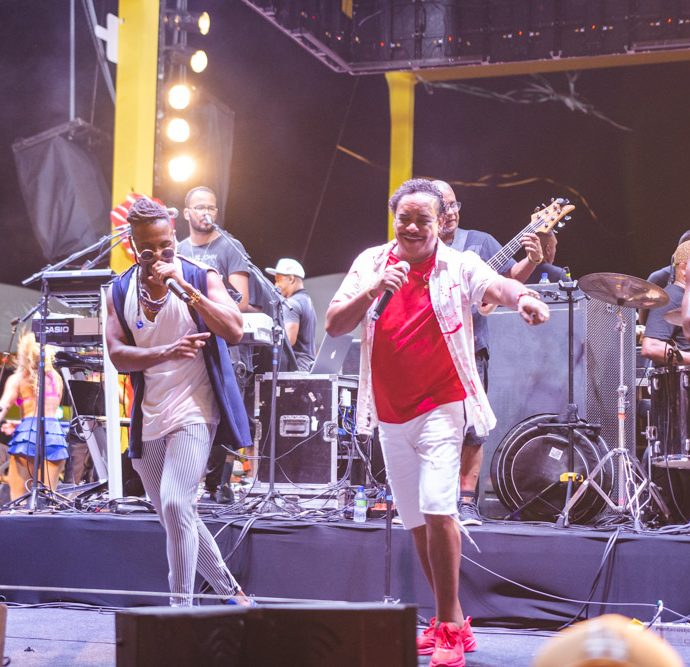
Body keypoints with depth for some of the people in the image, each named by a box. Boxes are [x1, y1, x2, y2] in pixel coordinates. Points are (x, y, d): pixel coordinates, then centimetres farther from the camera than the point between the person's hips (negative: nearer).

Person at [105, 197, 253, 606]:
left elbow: (235, 331, -15)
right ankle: (231, 592, 31)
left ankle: (182, 608, -16)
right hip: (149, 419, 5)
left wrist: (184, 288, -22)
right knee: (176, 518, 14)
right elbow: (117, 354, -4)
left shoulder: (201, 276, -3)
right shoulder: (121, 291, 5)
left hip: (194, 413, -5)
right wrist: (167, 352, -21)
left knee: (175, 504, -23)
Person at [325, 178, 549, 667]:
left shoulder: (458, 266, -7)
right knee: (417, 523, 12)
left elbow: (496, 284, -27)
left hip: (441, 407, -5)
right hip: (391, 416, 5)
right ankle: (452, 622, 25)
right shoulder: (371, 263, 4)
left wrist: (522, 297, -49)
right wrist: (371, 291, -19)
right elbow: (335, 325, -3)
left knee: (437, 509, -19)